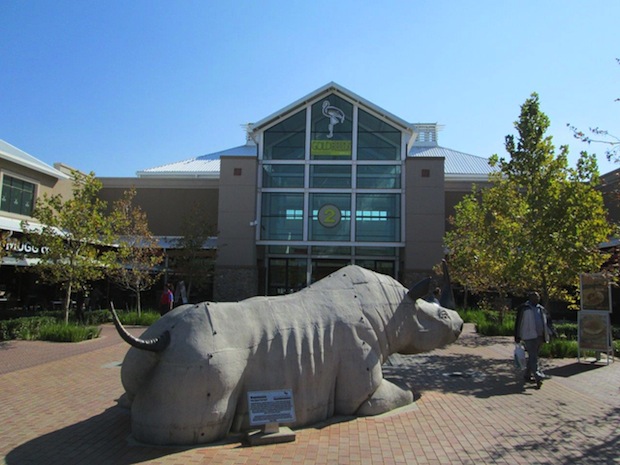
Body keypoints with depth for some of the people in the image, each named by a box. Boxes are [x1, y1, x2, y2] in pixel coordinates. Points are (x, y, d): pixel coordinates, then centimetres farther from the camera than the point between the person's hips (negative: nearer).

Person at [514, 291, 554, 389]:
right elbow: (518, 323, -3)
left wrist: (549, 333, 8)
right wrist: (517, 337, -3)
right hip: (529, 336, -6)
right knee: (533, 357, -13)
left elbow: (548, 320, 20)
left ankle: (528, 375, 25)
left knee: (533, 356, 14)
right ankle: (538, 377, -20)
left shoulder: (541, 309, 14)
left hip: (539, 336, 6)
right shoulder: (523, 308, -4)